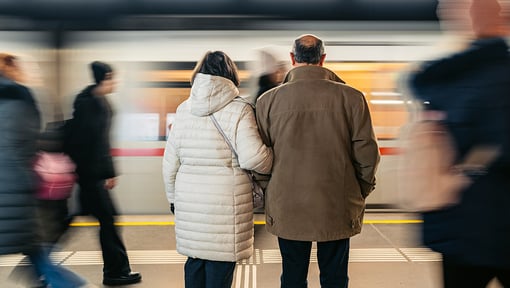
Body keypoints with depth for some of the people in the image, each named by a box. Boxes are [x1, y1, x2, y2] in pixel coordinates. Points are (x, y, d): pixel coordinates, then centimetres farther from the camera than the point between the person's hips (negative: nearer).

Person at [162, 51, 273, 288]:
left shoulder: (184, 110, 6)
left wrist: (173, 197, 20)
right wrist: (273, 162, 3)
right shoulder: (239, 110, -8)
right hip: (226, 201, -4)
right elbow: (252, 157, -18)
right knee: (220, 264, 5)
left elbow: (170, 162, 9)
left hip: (189, 199, 4)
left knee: (195, 259, 16)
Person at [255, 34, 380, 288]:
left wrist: (267, 193, 17)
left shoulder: (268, 100, -5)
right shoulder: (350, 97, -7)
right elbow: (366, 152, -5)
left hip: (287, 208, 1)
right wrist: (362, 191, 11)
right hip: (338, 208, 0)